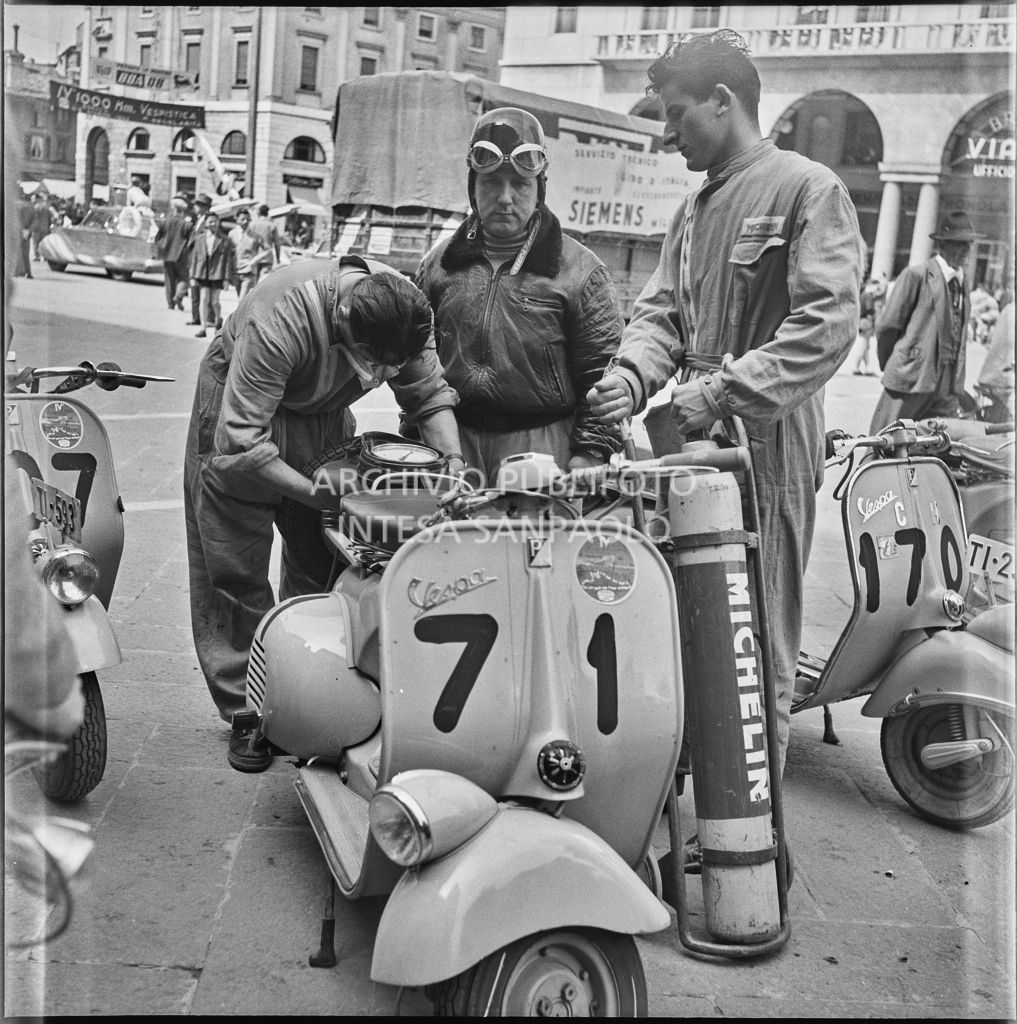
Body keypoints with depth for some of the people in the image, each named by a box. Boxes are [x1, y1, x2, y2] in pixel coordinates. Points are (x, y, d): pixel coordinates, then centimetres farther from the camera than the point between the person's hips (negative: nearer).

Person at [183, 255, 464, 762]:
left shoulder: (403, 311, -22)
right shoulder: (279, 322, -40)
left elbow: (431, 395, -5)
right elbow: (239, 444, -38)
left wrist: (454, 461, -21)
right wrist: (318, 494, -38)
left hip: (324, 415, 5)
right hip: (239, 406, -4)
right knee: (235, 567, -3)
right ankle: (244, 709, 8)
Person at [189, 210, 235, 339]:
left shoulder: (224, 240, 0)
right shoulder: (199, 239, 8)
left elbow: (228, 260, 0)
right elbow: (194, 258, 10)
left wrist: (227, 278, -5)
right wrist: (193, 276, 6)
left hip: (217, 274, -2)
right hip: (203, 274, 2)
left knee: (214, 301, 1)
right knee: (204, 299, -2)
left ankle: (217, 321, 28)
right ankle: (203, 327, 0)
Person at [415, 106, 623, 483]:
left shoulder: (580, 271, 1)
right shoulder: (439, 264, 12)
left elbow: (603, 376, -1)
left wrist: (587, 455, -9)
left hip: (542, 444, -3)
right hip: (451, 441, 3)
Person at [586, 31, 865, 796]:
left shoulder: (808, 190, -5)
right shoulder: (695, 212, 20)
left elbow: (828, 324, -15)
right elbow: (662, 310, 15)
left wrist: (722, 393, -21)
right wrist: (633, 375, -6)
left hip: (768, 447, -7)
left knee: (760, 648, 0)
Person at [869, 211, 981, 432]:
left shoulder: (961, 281, 14)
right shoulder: (916, 274, -7)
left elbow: (958, 334, 18)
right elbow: (887, 326, -5)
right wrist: (888, 365, 4)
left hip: (948, 387, 6)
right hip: (910, 380, -6)